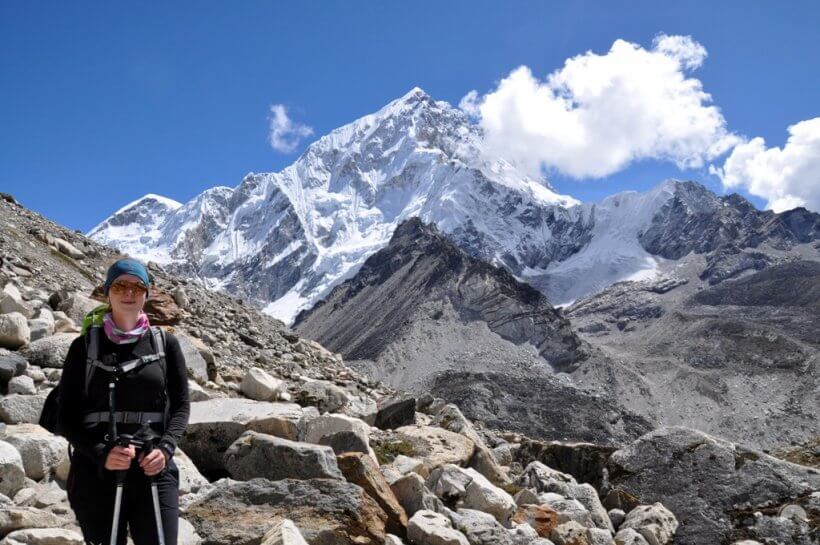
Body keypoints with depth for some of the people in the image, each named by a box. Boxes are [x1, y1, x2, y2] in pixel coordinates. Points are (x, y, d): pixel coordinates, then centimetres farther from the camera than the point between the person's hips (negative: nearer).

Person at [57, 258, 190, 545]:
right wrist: (101, 455, -14)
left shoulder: (166, 343, 7)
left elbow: (181, 405, 8)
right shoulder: (84, 346, 5)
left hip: (155, 471, 0)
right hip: (95, 473, 0)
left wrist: (165, 448, -11)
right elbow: (66, 415, 3)